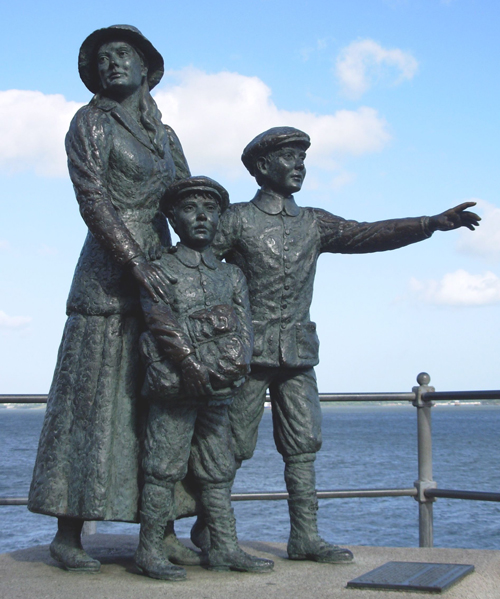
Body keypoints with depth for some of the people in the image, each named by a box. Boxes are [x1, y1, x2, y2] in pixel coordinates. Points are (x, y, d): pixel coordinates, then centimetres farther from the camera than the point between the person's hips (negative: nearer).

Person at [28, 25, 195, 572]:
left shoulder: (164, 134, 21)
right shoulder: (91, 122, 2)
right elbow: (92, 198, -10)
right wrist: (135, 261, -21)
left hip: (159, 274, 6)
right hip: (109, 276, -6)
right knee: (93, 399, -6)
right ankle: (68, 534, 0)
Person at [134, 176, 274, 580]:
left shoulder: (232, 274, 18)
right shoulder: (160, 268, 3)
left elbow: (244, 323, 8)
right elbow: (160, 320, -10)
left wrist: (239, 361, -11)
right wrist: (194, 365, -18)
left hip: (218, 390, 5)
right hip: (174, 385, -5)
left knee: (219, 470, 9)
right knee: (165, 468, -4)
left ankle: (225, 548, 15)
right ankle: (150, 551, 2)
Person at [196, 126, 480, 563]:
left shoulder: (314, 224, 13)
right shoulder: (236, 220, -1)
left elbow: (367, 235, 3)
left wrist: (431, 224, -7)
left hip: (298, 352, 5)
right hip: (248, 351, -5)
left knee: (303, 444, 2)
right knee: (234, 446, 0)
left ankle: (305, 536, 6)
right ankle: (207, 528, 16)